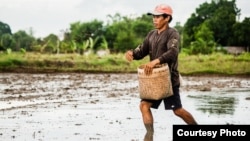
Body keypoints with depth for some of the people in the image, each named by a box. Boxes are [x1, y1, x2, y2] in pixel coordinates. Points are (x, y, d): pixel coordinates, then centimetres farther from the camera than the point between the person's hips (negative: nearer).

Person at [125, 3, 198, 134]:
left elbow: (173, 52, -30)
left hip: (169, 78, -6)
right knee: (144, 105, -8)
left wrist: (155, 61, -46)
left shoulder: (172, 34, -13)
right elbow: (141, 51, 8)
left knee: (178, 110, 2)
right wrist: (131, 53, -16)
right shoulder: (151, 34, 10)